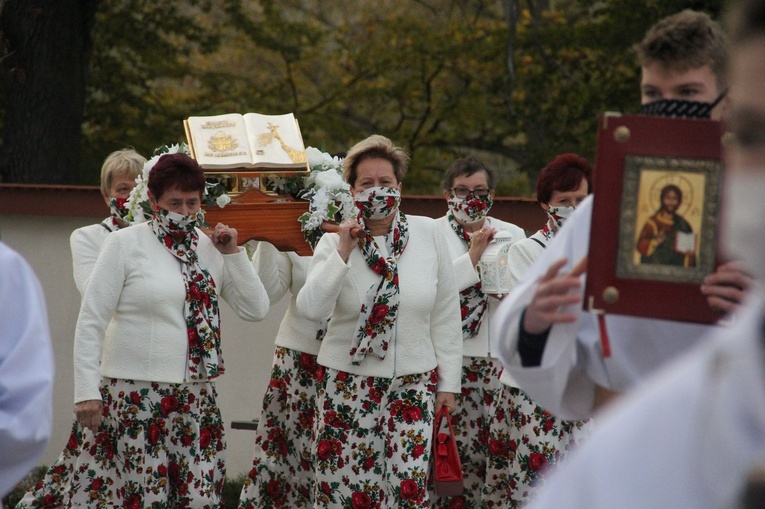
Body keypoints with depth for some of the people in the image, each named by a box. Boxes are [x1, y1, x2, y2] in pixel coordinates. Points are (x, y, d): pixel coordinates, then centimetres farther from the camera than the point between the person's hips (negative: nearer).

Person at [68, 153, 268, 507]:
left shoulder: (211, 247, 10)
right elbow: (90, 322, -5)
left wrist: (233, 254, -1)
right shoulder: (125, 243, -4)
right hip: (135, 395, -4)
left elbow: (255, 310, 7)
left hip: (196, 395, 4)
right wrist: (87, 391, -11)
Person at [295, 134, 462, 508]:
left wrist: (448, 381, 4)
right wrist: (343, 253, -17)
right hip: (349, 384, 0)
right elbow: (311, 309, -13)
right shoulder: (335, 242, -1)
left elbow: (446, 315, 5)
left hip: (413, 383, 0)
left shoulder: (429, 234, 1)